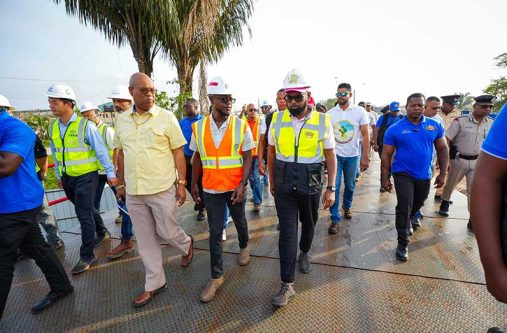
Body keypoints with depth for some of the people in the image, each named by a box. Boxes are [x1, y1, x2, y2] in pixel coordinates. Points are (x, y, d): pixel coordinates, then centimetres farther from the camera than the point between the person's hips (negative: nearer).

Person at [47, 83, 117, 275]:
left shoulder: (85, 125, -14)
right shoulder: (52, 127, 5)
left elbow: (101, 150, -13)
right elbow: (56, 153, 15)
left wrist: (110, 173, -12)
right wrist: (59, 175, 19)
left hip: (86, 176, -6)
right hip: (67, 178, 7)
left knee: (84, 214, -5)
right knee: (84, 210, 19)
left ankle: (87, 256, 7)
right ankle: (102, 232, 42)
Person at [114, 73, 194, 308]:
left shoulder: (166, 117, -6)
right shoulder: (122, 120, 7)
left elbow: (178, 152, -5)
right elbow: (121, 153, 15)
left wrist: (182, 183, -8)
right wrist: (121, 183, 15)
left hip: (162, 188, -4)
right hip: (133, 191, 5)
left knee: (166, 231, 7)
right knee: (145, 240, 12)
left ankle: (186, 244, 42)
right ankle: (155, 283, 29)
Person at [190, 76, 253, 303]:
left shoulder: (241, 126, -8)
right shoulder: (199, 127, -3)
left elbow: (248, 157, -7)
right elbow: (197, 158, 6)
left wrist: (242, 184, -16)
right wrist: (193, 185, 7)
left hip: (235, 187, 0)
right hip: (211, 189, 1)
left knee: (239, 222, 21)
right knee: (215, 233, 6)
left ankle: (243, 247, 52)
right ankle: (216, 277, 21)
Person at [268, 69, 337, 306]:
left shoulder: (322, 121, -7)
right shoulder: (277, 119, -2)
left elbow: (330, 156, -2)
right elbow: (271, 152, 8)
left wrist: (331, 188, -5)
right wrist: (272, 181, 11)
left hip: (311, 186, 0)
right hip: (284, 186, 0)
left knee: (308, 224, 21)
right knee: (287, 232, 0)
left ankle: (304, 253, 52)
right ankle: (287, 285, 12)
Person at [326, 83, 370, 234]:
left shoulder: (360, 111, -4)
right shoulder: (330, 113, -1)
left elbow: (365, 136, -3)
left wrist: (365, 157, -7)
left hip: (352, 155, 1)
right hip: (335, 155, 0)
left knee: (350, 185, 15)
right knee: (334, 186, -4)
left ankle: (347, 207, 41)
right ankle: (335, 219, 4)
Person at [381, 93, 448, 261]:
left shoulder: (435, 126, -1)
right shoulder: (394, 129, -9)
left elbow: (443, 149, 6)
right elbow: (386, 155, -6)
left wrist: (442, 174, 4)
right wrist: (385, 178, -7)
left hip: (425, 176, 4)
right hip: (403, 175, -4)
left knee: (417, 205, 23)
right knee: (404, 208, -9)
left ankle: (407, 221, 54)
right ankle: (402, 244, 5)